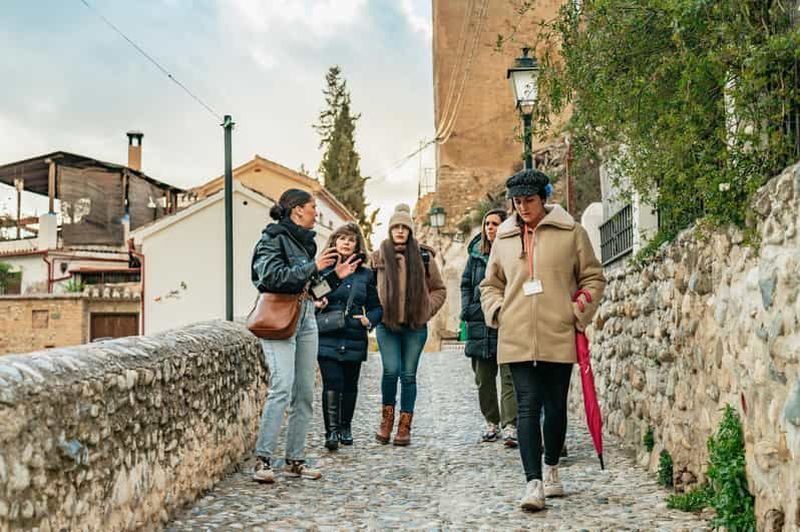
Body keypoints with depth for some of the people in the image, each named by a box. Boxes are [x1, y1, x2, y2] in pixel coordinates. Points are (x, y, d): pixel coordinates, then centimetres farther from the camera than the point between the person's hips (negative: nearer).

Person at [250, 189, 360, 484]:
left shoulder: (306, 241, 18)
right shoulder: (273, 238, -5)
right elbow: (272, 275, -19)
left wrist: (334, 275, 11)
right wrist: (314, 267, -18)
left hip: (306, 318, 8)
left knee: (304, 392, 6)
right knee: (282, 388, -18)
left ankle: (295, 460, 12)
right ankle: (262, 459, -14)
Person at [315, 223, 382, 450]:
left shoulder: (365, 275, 10)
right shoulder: (322, 269, 3)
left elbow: (376, 307, 14)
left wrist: (369, 320, -6)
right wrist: (316, 305, -14)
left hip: (354, 340, 3)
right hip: (328, 339, -3)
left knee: (350, 385, 12)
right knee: (332, 384, -13)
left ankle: (345, 427, 29)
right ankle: (331, 431, -8)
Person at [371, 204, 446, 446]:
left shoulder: (423, 256, 6)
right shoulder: (379, 256, 7)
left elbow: (439, 289, 15)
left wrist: (427, 309, 3)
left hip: (416, 326, 1)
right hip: (387, 325, 0)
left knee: (409, 374, 2)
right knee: (391, 370, -11)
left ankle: (405, 426, 10)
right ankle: (387, 418, 10)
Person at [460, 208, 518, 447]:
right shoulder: (476, 253, 11)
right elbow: (466, 283, 20)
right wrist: (467, 309, 7)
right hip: (480, 322, 6)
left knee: (508, 375, -9)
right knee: (483, 378, 11)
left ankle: (510, 425, -10)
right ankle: (491, 422, 23)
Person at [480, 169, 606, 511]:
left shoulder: (571, 233, 4)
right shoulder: (504, 238, 11)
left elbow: (593, 277, 9)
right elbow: (490, 284, 21)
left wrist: (580, 311, -2)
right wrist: (496, 310, 4)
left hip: (558, 337, -1)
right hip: (517, 338, 1)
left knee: (556, 406, 10)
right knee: (527, 406, -7)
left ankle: (551, 469, 31)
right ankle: (533, 483, -9)